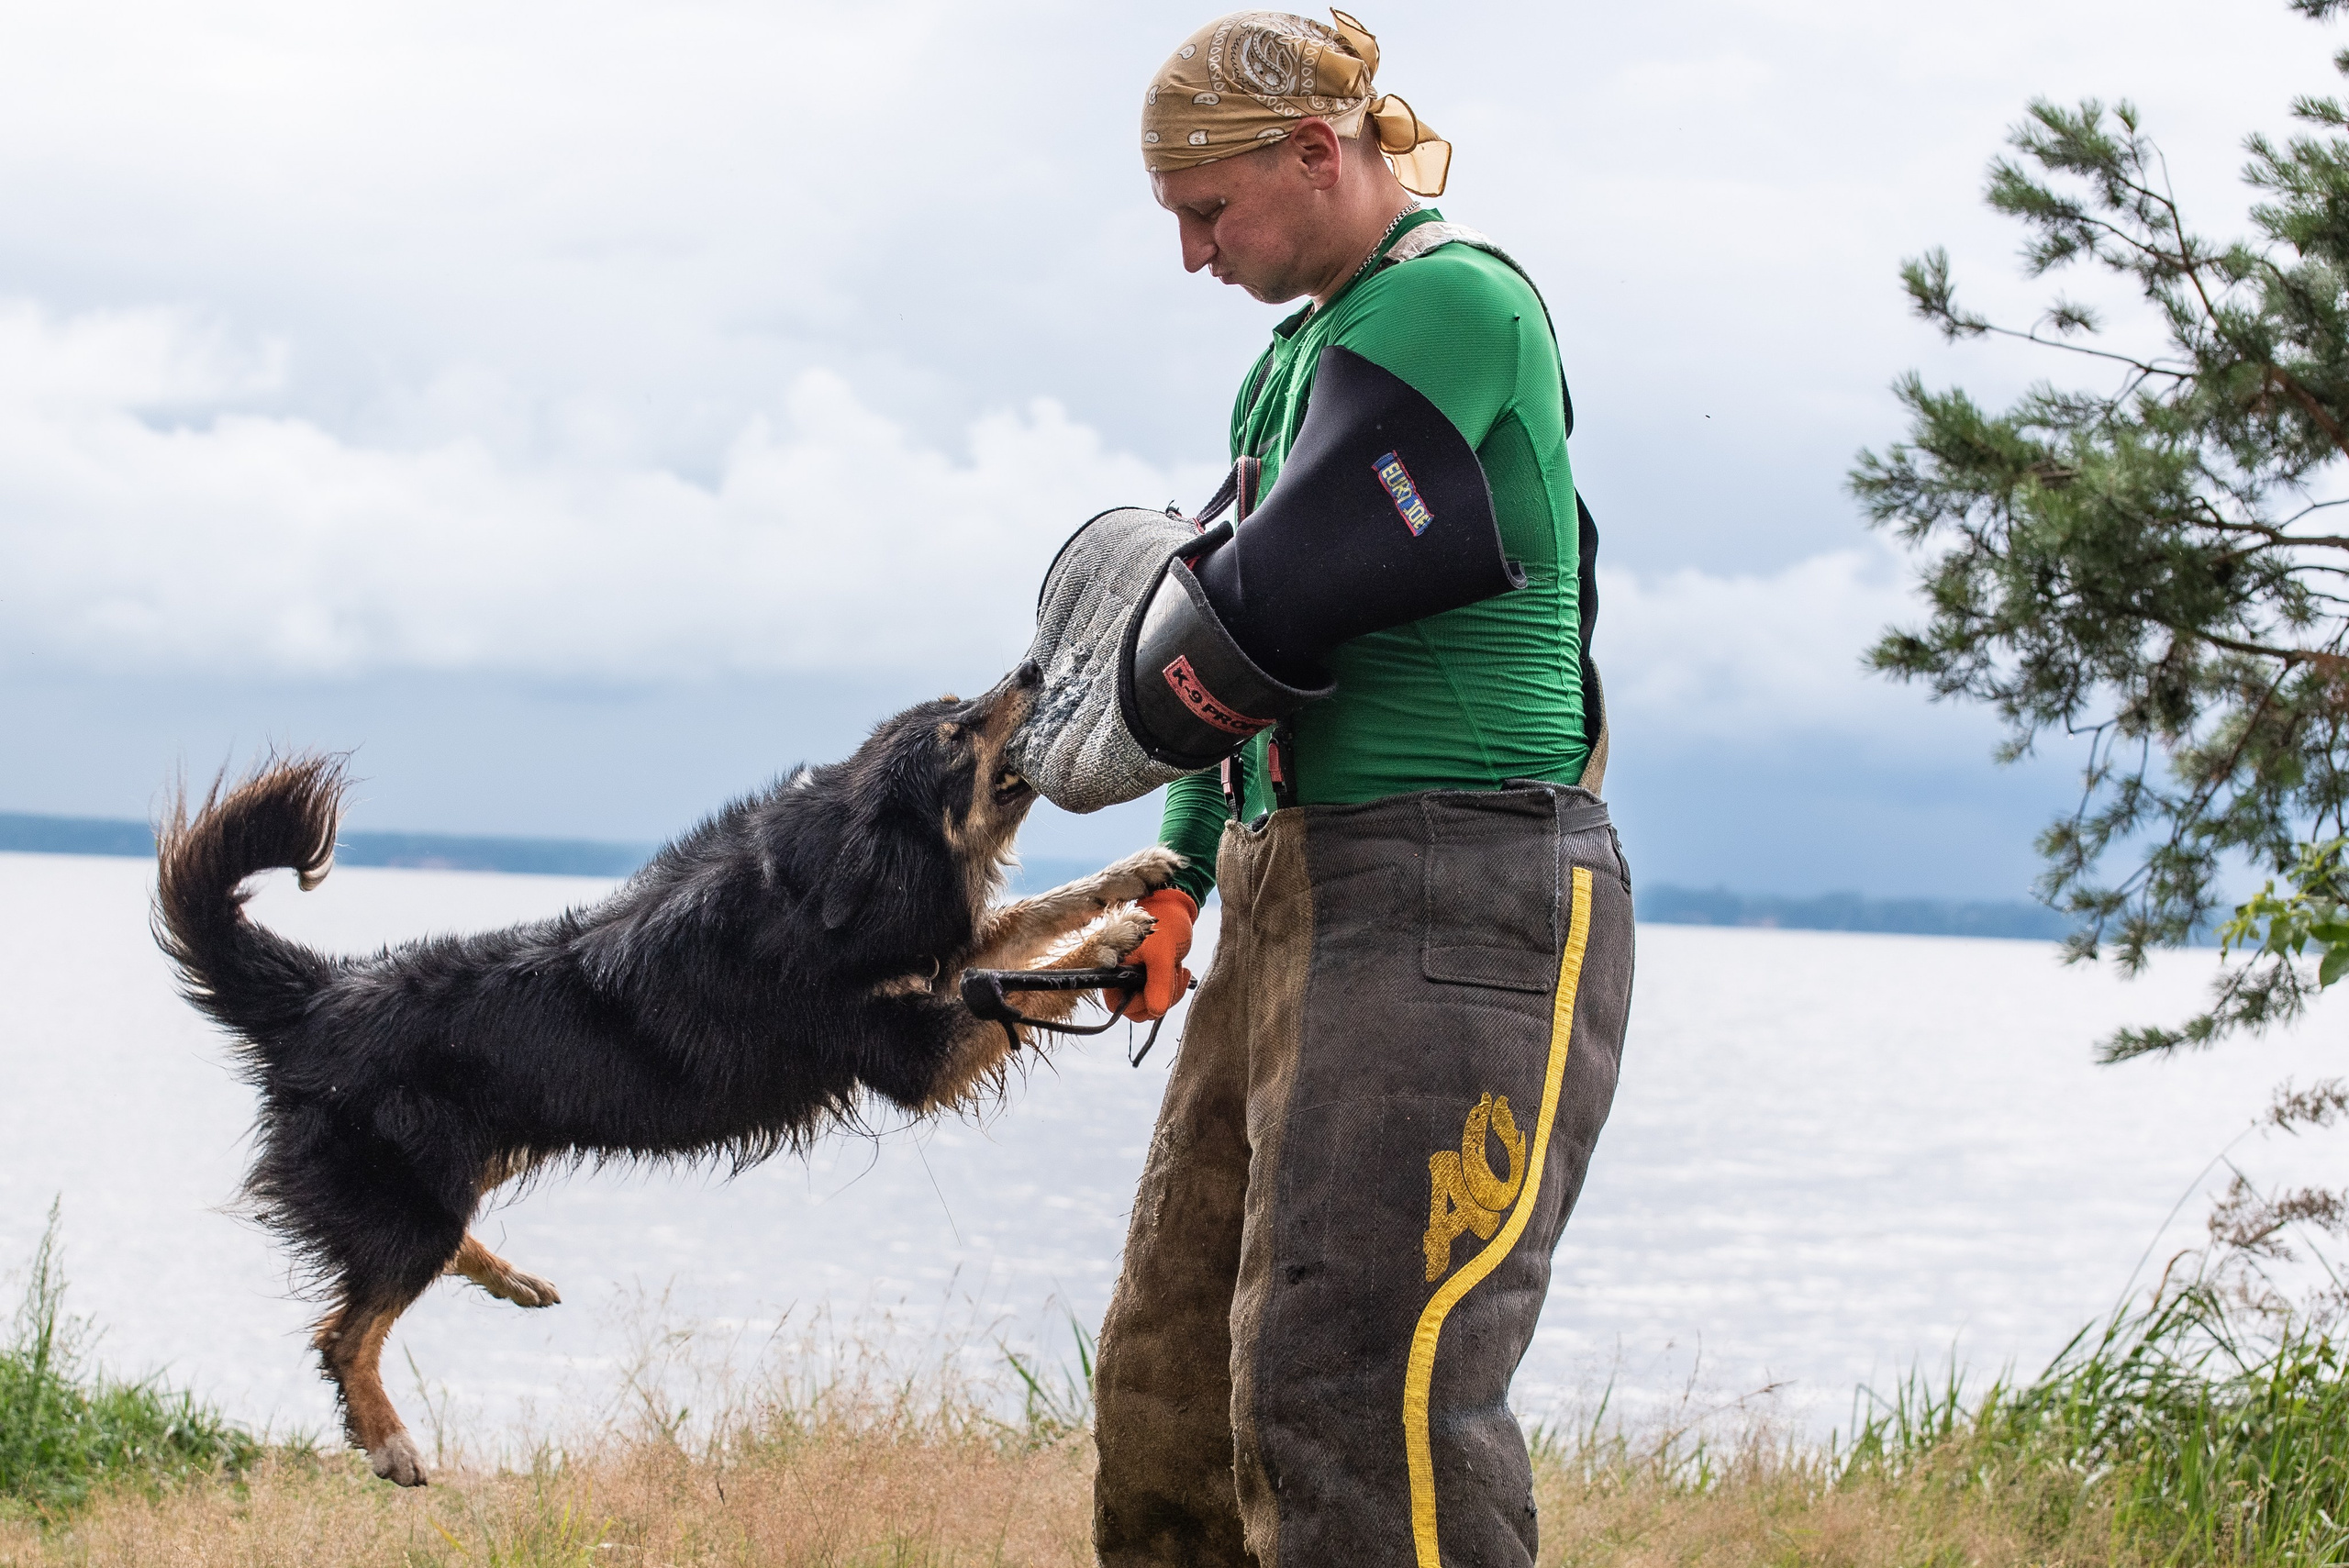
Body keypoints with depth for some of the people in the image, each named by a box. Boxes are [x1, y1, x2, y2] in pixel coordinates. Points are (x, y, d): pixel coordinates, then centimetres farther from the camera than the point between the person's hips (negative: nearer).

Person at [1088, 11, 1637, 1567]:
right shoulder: (1301, 353, 19)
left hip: (1457, 902, -10)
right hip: (1298, 899, 10)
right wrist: (1183, 877, 20)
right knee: (1175, 1373, 11)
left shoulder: (1458, 300, -11)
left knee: (1357, 1391, -19)